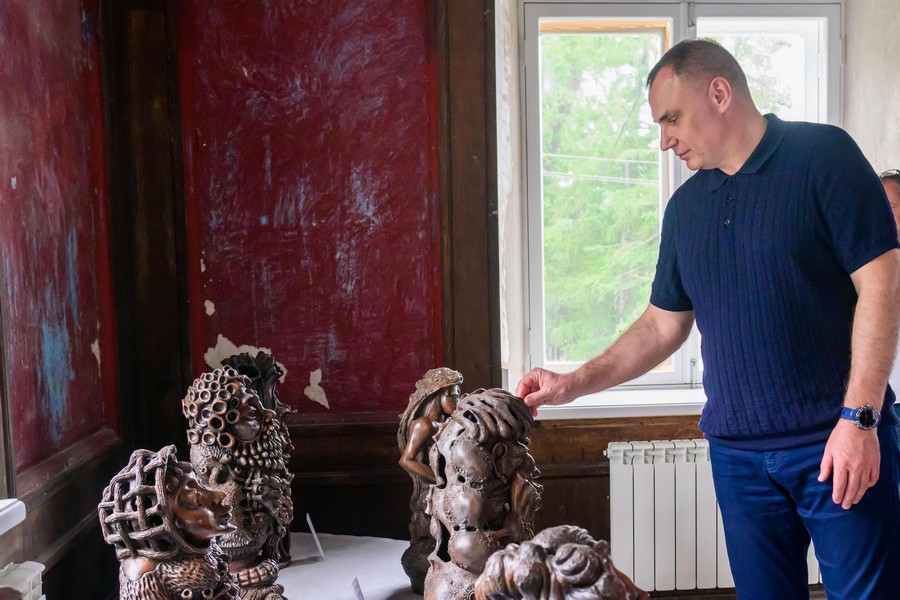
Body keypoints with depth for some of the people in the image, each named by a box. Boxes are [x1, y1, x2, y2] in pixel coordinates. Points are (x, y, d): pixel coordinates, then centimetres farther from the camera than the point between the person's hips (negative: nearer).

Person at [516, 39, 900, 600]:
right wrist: (574, 383, 7)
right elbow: (663, 325, 16)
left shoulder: (822, 155, -4)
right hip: (737, 453, 5)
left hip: (837, 442, -4)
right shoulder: (685, 207, 12)